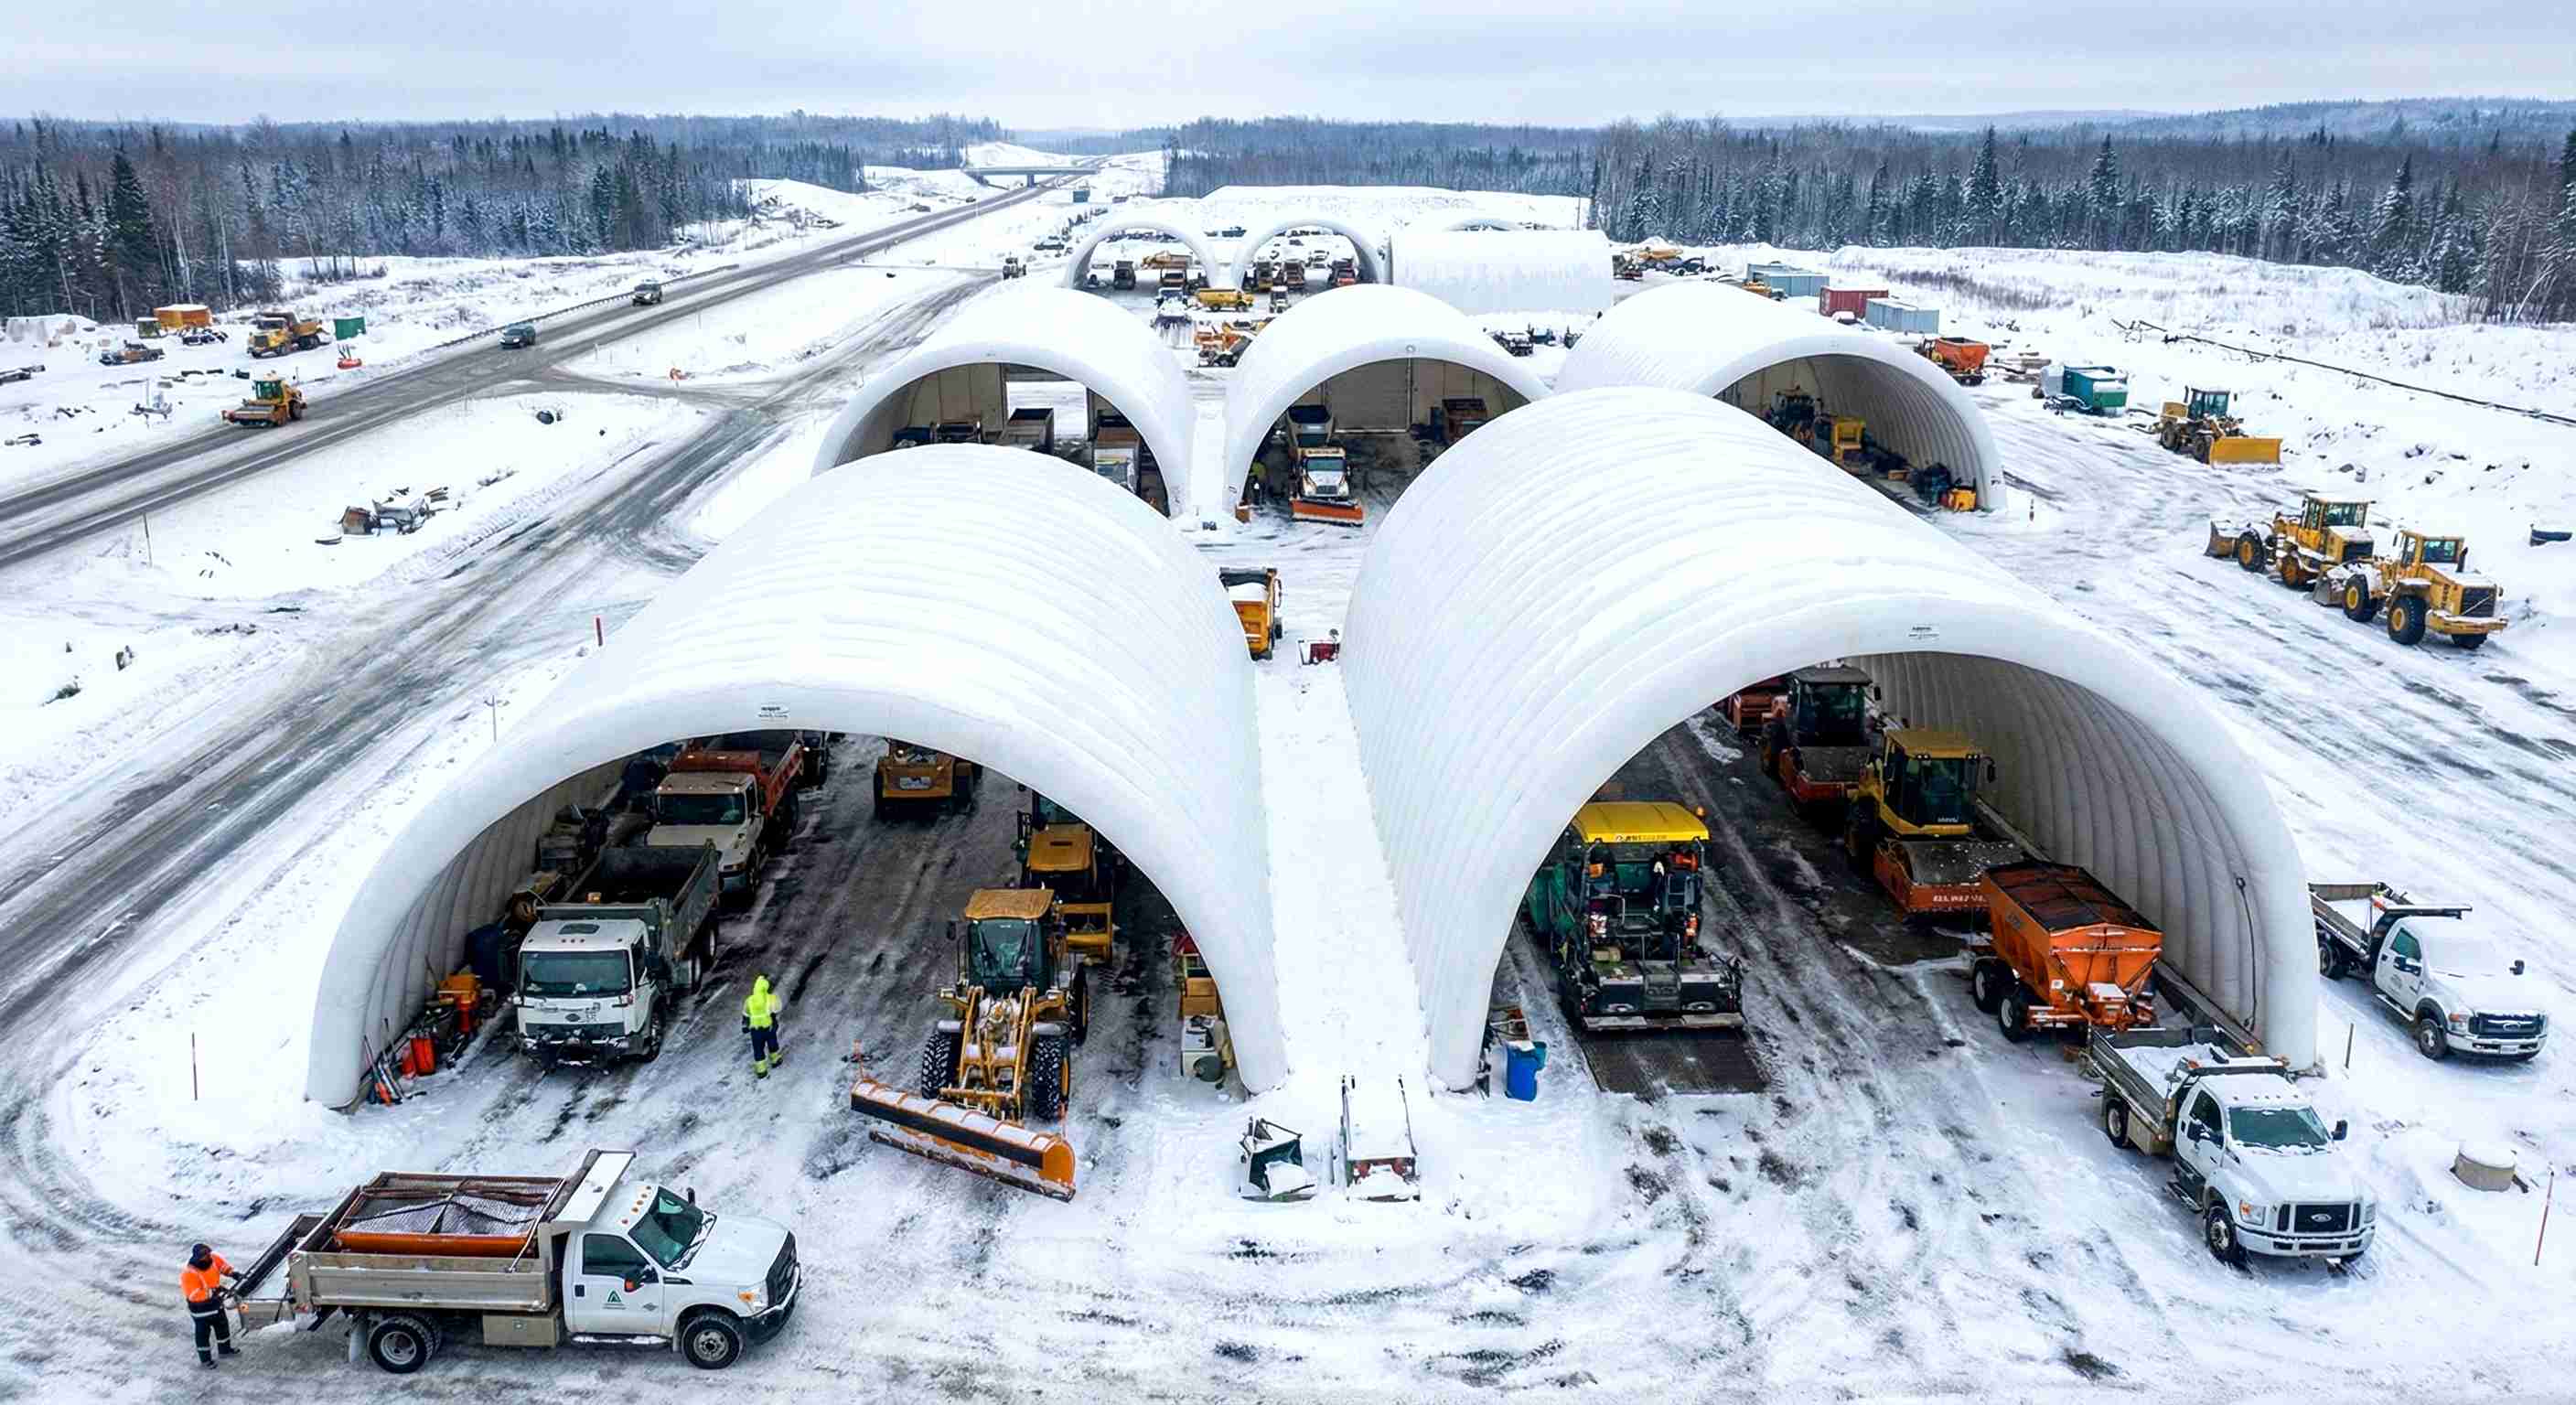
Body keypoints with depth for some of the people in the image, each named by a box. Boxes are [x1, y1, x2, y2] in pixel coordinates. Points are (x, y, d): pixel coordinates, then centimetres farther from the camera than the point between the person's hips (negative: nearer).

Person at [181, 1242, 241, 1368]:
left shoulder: (213, 1258, -16)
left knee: (223, 1325, 22)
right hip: (200, 1307, -7)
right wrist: (212, 1291, -40)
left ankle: (225, 1349, 45)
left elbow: (222, 1264, 6)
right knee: (203, 1333, 11)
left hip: (215, 1301, 7)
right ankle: (205, 1360, 30)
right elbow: (193, 1295, -35)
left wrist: (232, 1273, -8)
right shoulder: (188, 1273, -34)